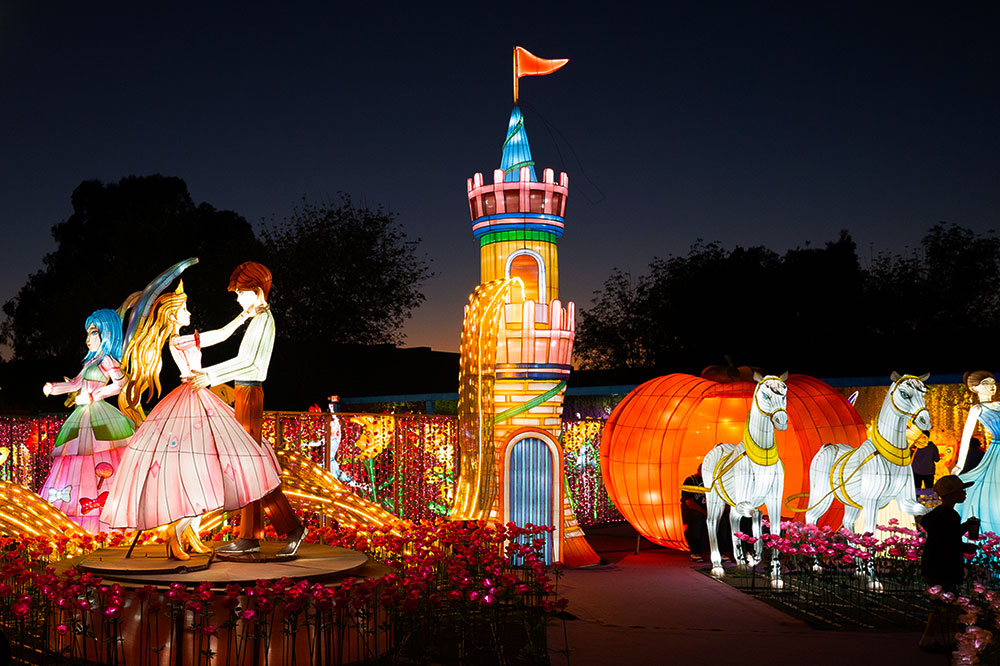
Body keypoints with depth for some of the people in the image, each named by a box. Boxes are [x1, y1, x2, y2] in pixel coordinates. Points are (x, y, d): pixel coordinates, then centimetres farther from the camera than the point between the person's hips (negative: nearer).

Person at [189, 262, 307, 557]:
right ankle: (250, 537, 9)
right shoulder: (258, 318, 19)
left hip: (250, 392, -9)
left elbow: (247, 360, -18)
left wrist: (211, 375, -15)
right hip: (246, 392, 9)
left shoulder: (263, 318, -10)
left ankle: (291, 526, -6)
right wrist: (207, 376, 20)